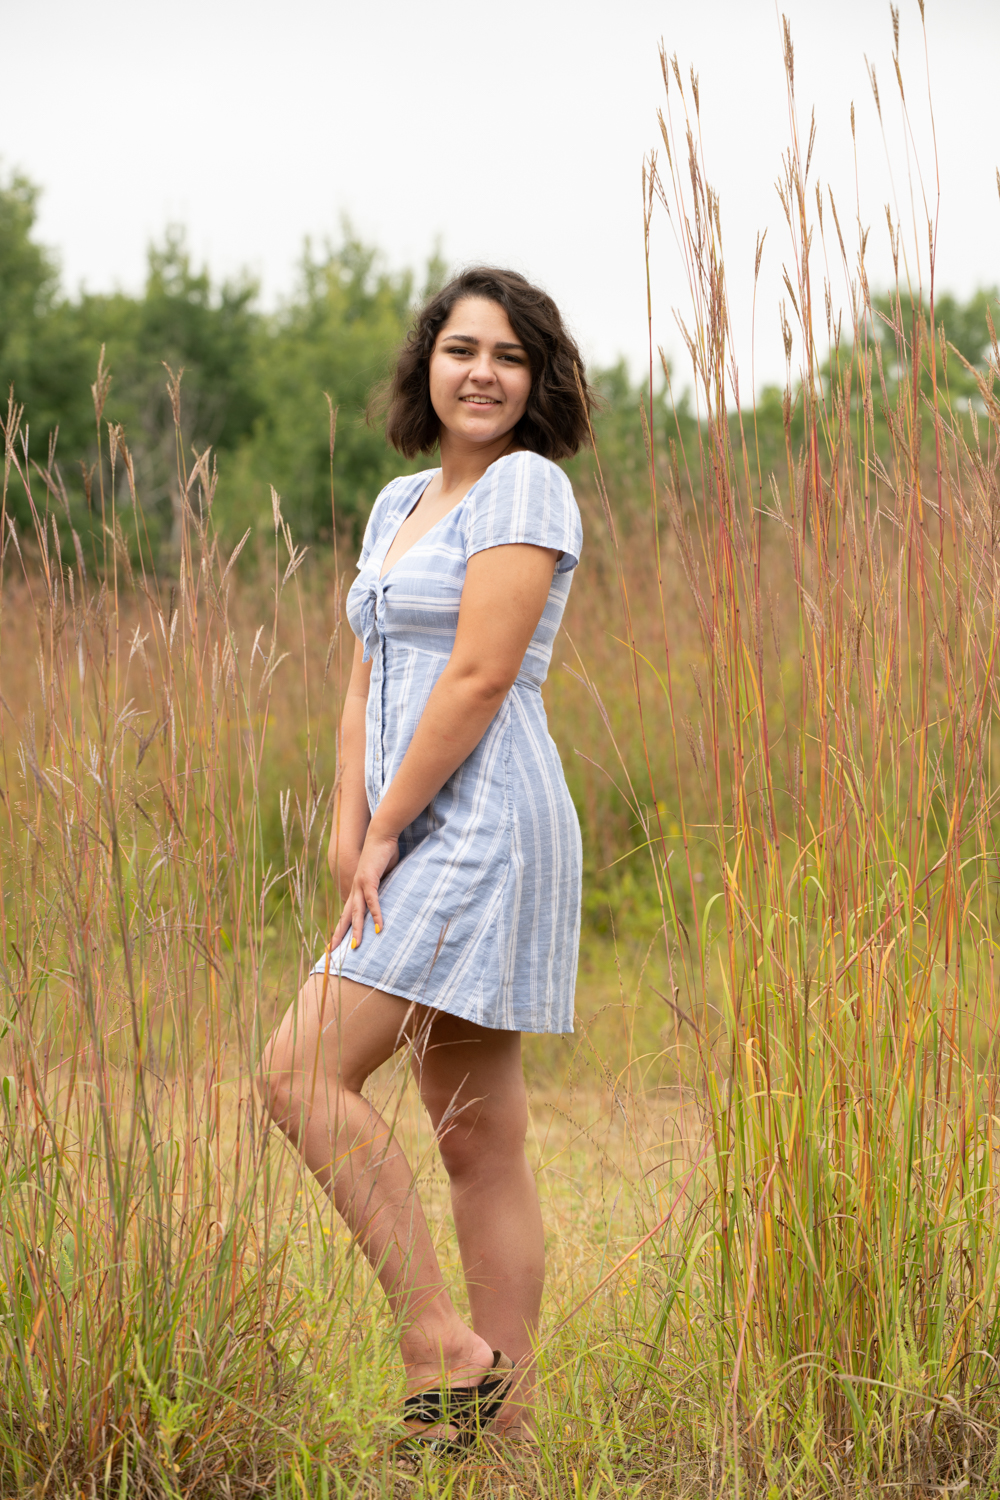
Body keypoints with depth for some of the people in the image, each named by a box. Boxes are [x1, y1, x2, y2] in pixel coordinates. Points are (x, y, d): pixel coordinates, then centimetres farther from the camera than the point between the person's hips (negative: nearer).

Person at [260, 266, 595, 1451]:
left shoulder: (527, 486, -7)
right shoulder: (400, 504, 19)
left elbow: (480, 677, -15)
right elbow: (368, 686, 16)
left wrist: (385, 833, -11)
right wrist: (350, 828, 1)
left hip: (482, 830, -9)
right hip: (424, 846, 9)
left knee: (302, 1069, -16)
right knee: (477, 1145, 7)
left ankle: (441, 1342, -12)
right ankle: (500, 1419, 9)